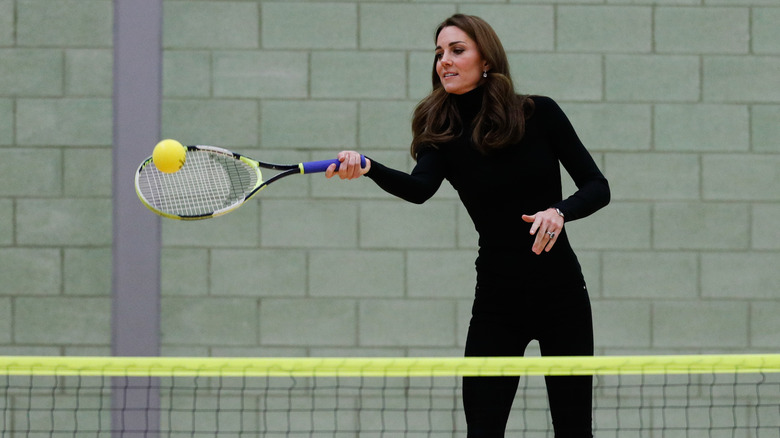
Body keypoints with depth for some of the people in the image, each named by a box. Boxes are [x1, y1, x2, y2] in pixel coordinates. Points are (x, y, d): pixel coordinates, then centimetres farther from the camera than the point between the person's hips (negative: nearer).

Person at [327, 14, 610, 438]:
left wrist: (559, 210, -21)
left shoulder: (539, 114, -3)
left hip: (561, 293, 0)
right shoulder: (442, 136, -2)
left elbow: (597, 187, -1)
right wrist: (367, 168, -44)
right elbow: (419, 187, -24)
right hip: (497, 302, 0)